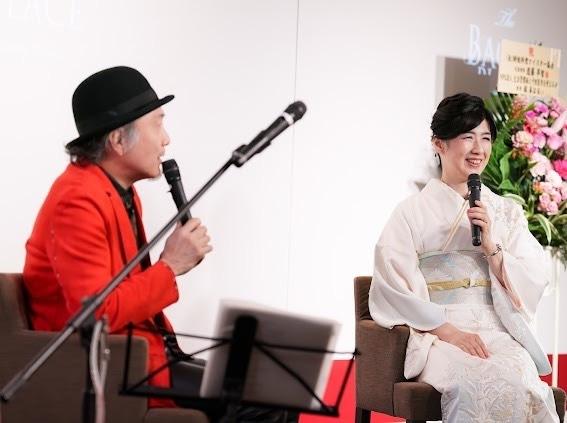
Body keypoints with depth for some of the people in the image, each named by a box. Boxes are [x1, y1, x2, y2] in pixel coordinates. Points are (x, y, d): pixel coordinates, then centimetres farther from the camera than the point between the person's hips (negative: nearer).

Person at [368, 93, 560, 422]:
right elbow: (395, 288, -4)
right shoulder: (413, 212, 4)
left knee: (519, 381, -31)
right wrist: (449, 331, -15)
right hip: (437, 334, -3)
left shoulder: (508, 212, 16)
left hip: (498, 332, 3)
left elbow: (532, 284, 8)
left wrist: (490, 245, -7)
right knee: (478, 384, -35)